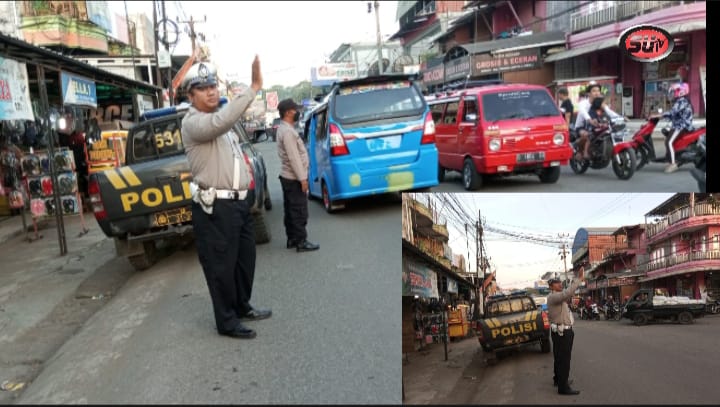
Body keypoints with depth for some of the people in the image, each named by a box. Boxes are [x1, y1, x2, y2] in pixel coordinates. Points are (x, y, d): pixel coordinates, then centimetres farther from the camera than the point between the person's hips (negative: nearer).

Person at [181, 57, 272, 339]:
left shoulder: (219, 121, 18)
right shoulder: (193, 123, -13)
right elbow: (222, 121, -35)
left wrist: (246, 171, 16)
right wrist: (254, 88, -37)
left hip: (238, 202, 10)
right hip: (214, 207, -9)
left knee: (245, 258, 19)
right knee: (221, 266, 0)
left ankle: (242, 307, 36)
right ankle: (227, 322, 13)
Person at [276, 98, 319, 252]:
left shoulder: (284, 129, 13)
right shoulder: (288, 131, -19)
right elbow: (294, 158, -22)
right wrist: (302, 178, -20)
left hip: (288, 176, 10)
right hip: (294, 178, -10)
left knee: (291, 210, 14)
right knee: (300, 211, -5)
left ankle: (292, 239, 21)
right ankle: (301, 242, 0)